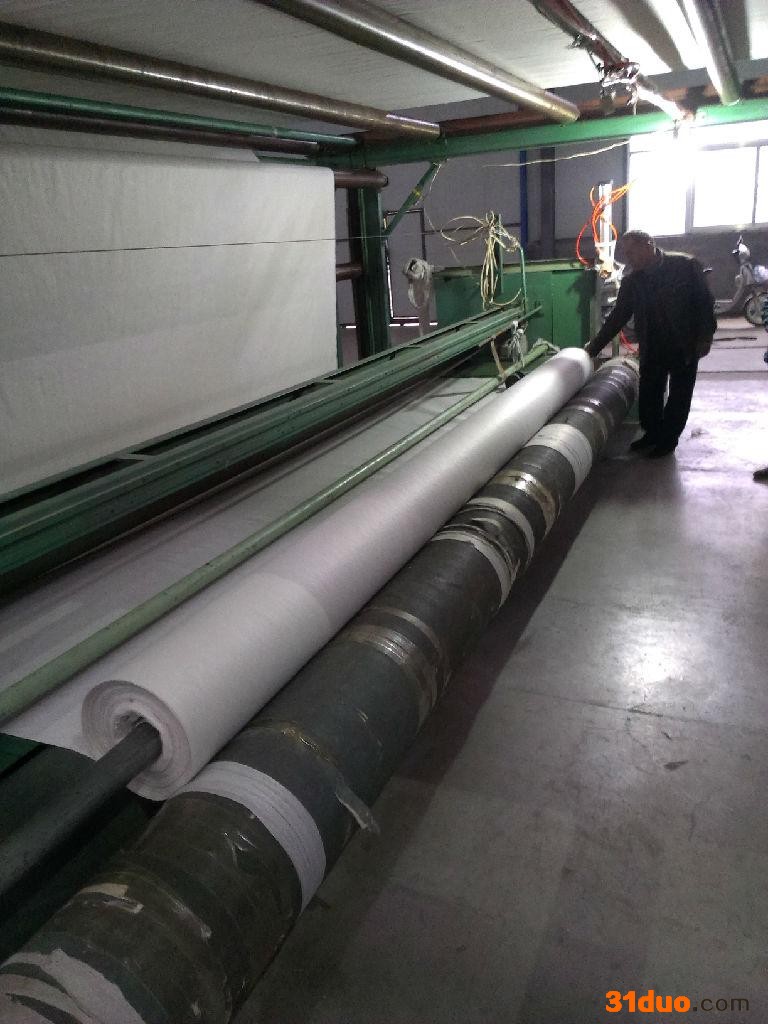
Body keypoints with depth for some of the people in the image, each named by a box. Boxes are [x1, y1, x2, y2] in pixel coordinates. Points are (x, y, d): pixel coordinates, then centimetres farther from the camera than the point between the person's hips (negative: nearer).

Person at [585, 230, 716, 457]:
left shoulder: (685, 265, -12)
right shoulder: (631, 281, 0)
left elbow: (704, 302, -9)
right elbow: (618, 317, 5)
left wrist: (705, 337, -12)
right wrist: (594, 346, 3)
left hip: (685, 345, -4)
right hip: (652, 347, 4)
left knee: (679, 396, 6)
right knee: (649, 394, 9)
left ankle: (668, 438, 19)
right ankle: (652, 433, 28)